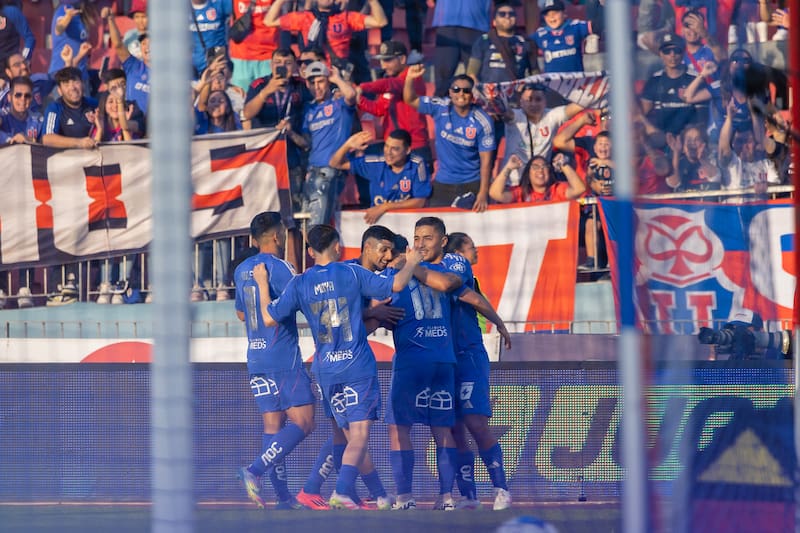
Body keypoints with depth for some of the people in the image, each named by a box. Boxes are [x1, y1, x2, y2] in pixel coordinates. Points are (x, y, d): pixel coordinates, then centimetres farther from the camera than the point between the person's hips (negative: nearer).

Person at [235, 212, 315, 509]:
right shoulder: (278, 267, -11)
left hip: (255, 358, 8)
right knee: (303, 423, -5)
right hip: (284, 357, -8)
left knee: (272, 424, 7)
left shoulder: (242, 270, 13)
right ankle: (255, 471, -19)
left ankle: (282, 495, 3)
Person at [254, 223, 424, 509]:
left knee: (352, 436, 14)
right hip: (358, 367, -4)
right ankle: (342, 491, -25)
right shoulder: (351, 274, -4)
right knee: (359, 435, -8)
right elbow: (395, 284, -7)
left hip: (326, 370, 4)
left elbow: (270, 318, 4)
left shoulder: (299, 284, 3)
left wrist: (262, 285, 19)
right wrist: (411, 263, 12)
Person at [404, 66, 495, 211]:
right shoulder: (440, 108, -6)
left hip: (472, 184, -2)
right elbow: (410, 100, -2)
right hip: (443, 183, 2)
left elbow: (486, 159, -11)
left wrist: (483, 193, -15)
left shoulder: (482, 122, -13)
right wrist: (410, 79, -23)